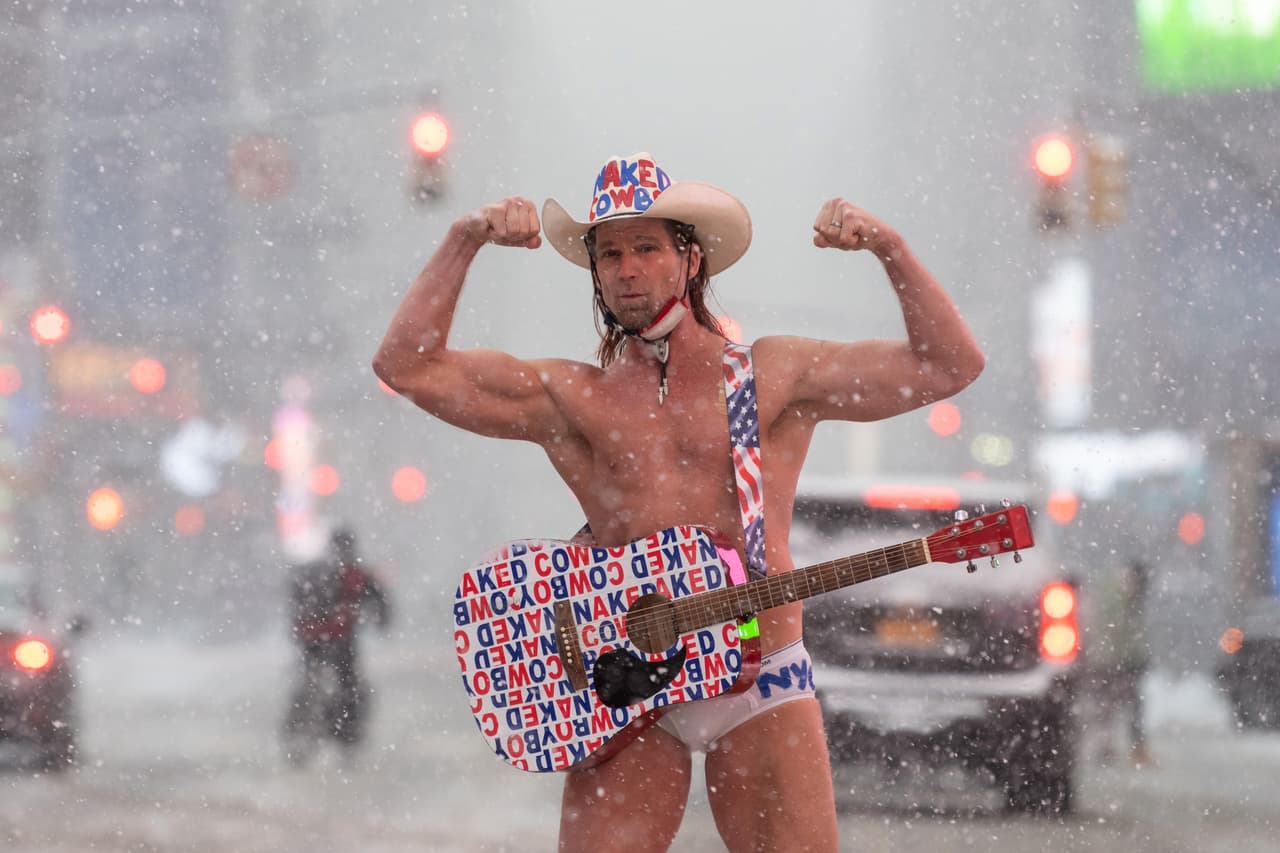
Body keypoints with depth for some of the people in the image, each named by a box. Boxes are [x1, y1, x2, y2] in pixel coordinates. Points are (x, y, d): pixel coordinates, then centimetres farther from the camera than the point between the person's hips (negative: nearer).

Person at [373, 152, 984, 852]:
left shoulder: (774, 375, 9)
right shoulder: (568, 398, 9)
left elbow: (951, 365, 6)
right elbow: (407, 366, 3)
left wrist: (889, 248, -5)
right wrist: (464, 242, -2)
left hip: (760, 686, 0)